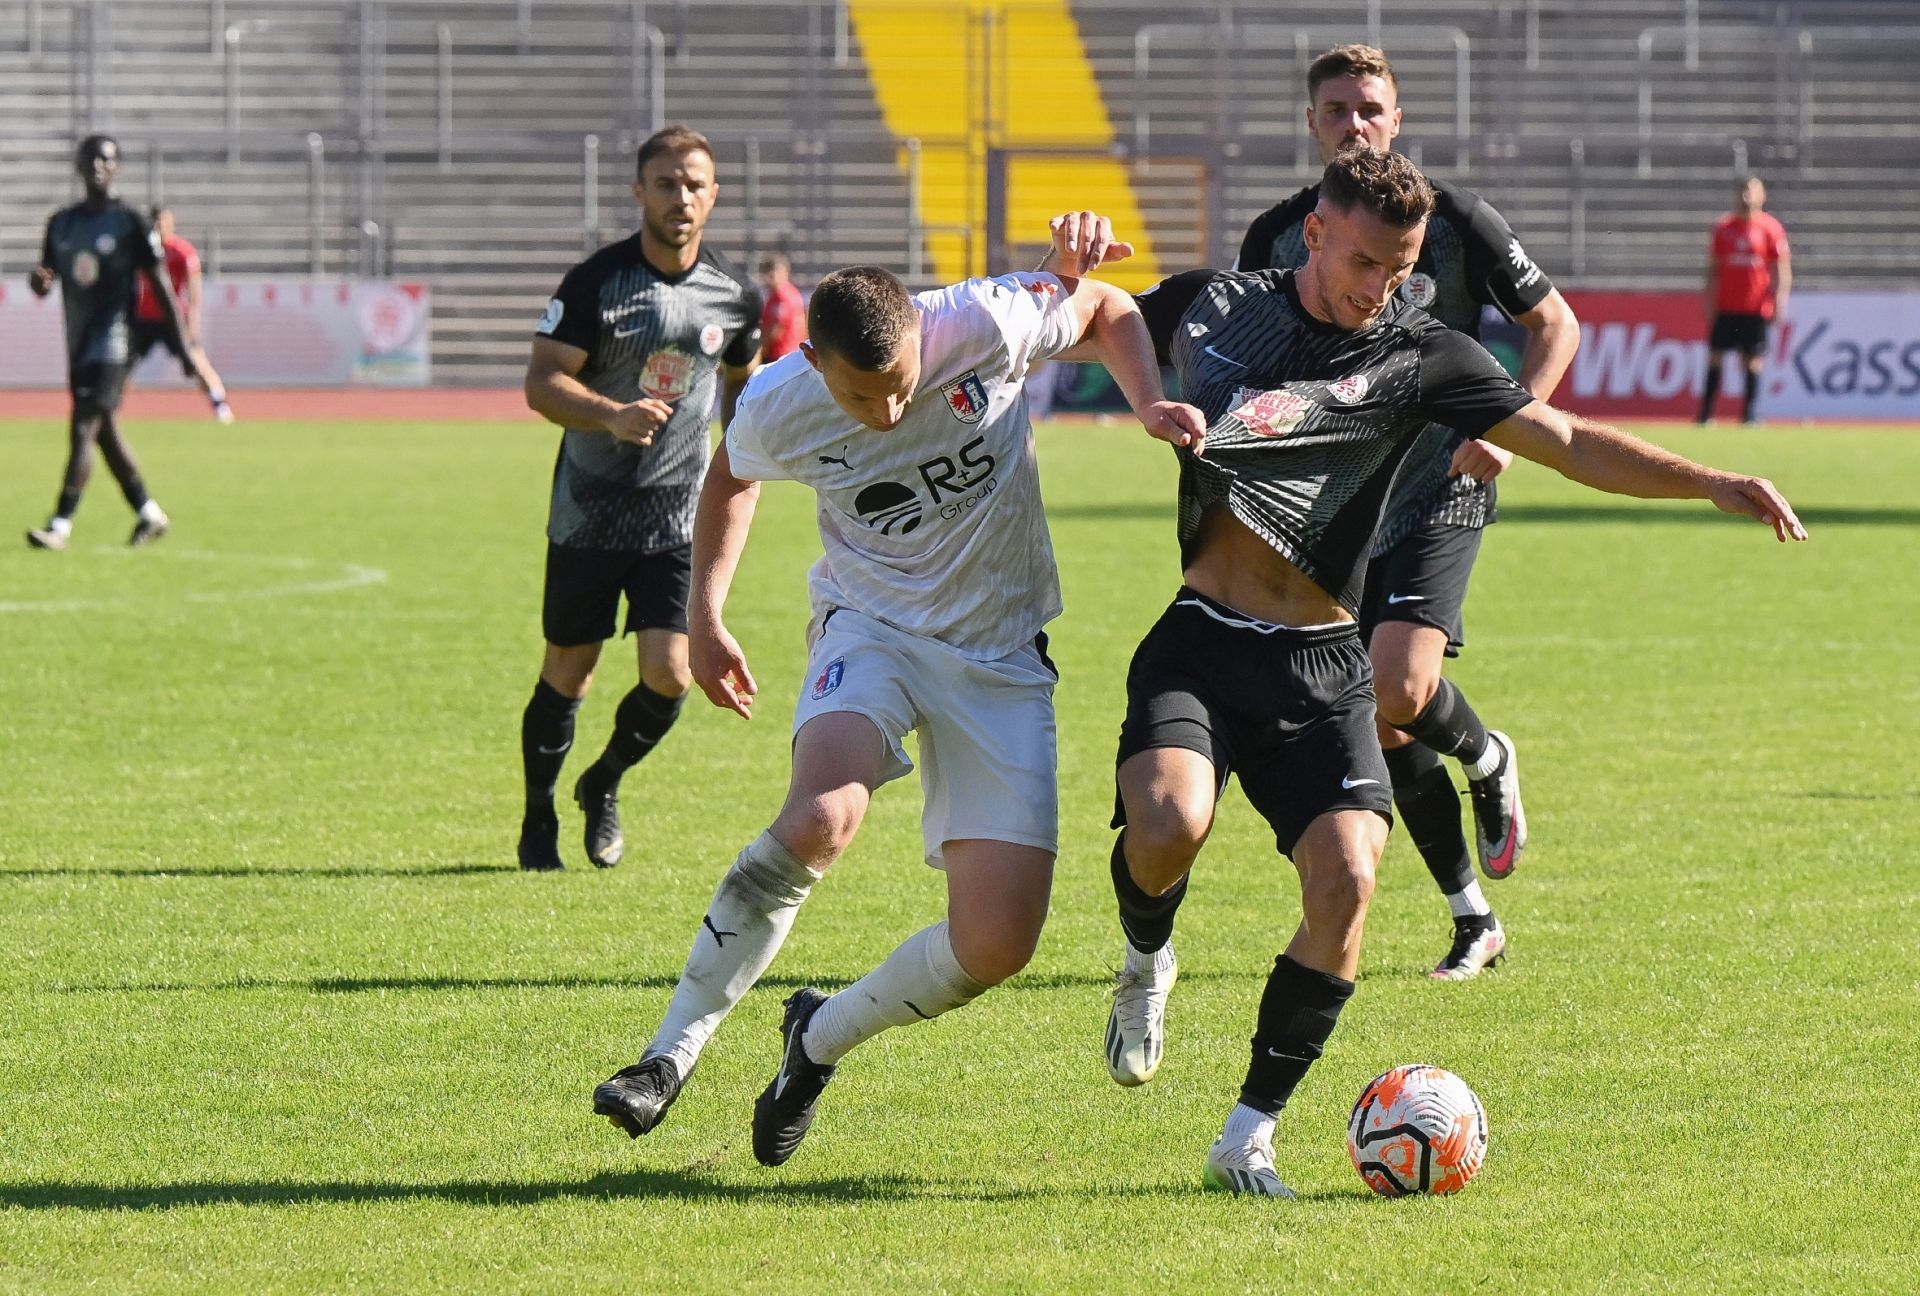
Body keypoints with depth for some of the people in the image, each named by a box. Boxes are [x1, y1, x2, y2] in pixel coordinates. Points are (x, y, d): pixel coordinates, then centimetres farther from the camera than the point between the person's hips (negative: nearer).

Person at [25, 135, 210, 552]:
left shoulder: (129, 223, -6)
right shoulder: (62, 223, 11)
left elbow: (160, 287, -4)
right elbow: (47, 281, 14)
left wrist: (184, 348, -5)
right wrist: (39, 280, -12)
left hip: (112, 343, -7)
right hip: (78, 345, 7)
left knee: (83, 429, -14)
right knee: (104, 433, 13)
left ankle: (61, 525, -18)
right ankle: (149, 514, 25)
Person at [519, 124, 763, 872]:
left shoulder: (734, 296, 1)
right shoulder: (595, 282, -11)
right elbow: (541, 383, -15)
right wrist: (612, 416, -32)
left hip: (676, 521, 2)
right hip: (588, 516, -2)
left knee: (669, 676, -9)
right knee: (567, 676, 5)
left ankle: (604, 785, 21)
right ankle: (538, 820, 27)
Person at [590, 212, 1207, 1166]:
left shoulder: (985, 325, -21)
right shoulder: (779, 408, -16)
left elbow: (1108, 311, 0)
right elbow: (731, 477, 10)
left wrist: (1148, 403, -16)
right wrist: (705, 616, 11)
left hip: (1002, 658, 1)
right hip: (873, 624, -1)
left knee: (998, 942, -11)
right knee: (819, 817, -34)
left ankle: (822, 1037, 17)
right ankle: (670, 1057, -22)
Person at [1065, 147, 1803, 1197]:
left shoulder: (1420, 358, 2)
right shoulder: (1211, 305, 5)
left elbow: (1571, 444, -3)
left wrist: (1711, 483, -15)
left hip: (1319, 669, 1)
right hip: (1198, 647, -1)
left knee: (1346, 881, -19)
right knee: (1170, 824, -29)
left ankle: (1247, 1138, -4)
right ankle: (1146, 963, 9)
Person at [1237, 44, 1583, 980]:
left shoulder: (1454, 219, -4)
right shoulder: (1277, 237, 5)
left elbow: (1555, 324, 3)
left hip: (1439, 489, -4)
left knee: (1398, 688, -23)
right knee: (1385, 727, 2)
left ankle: (1487, 760, 12)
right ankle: (1474, 923, 14)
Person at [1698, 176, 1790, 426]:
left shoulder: (1771, 229, -1)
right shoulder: (1723, 227, 7)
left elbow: (1782, 269, -2)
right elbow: (1713, 269, 11)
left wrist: (1780, 300, -11)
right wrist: (1710, 303, 6)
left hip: (1757, 308, -3)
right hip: (1726, 306, 3)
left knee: (1753, 362, -2)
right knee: (1715, 358, 0)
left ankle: (1749, 414, 2)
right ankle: (1705, 414, 3)